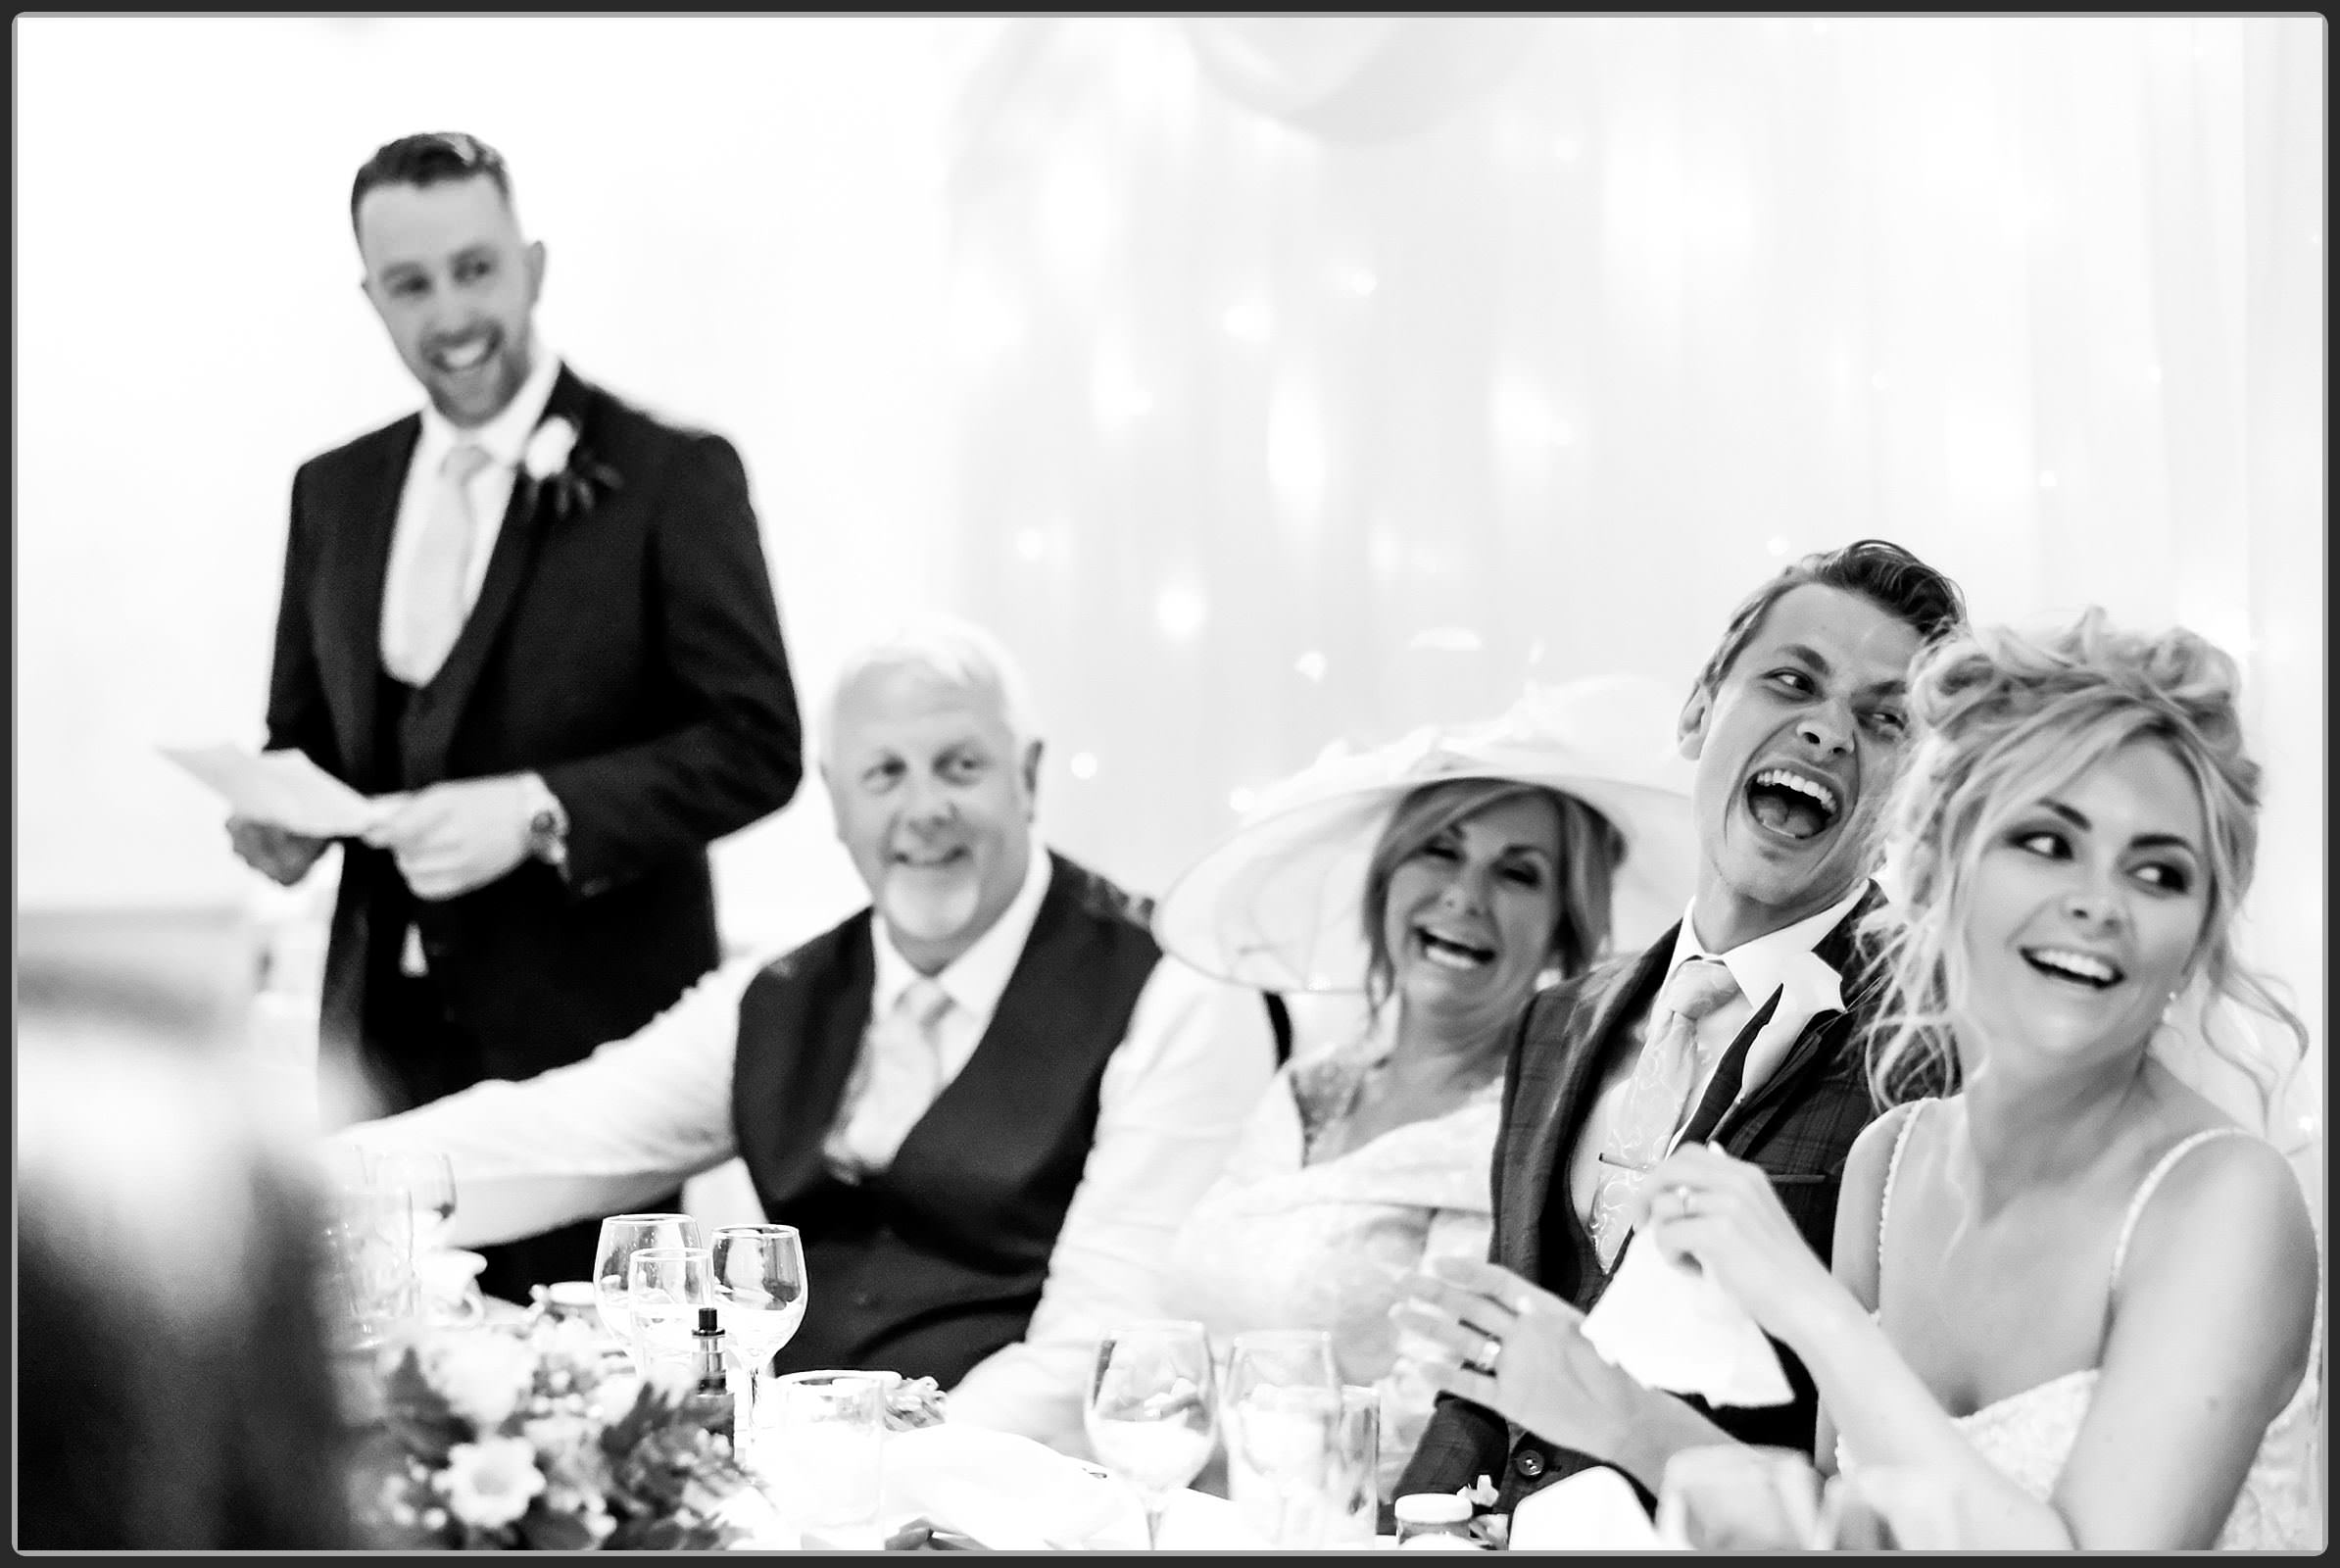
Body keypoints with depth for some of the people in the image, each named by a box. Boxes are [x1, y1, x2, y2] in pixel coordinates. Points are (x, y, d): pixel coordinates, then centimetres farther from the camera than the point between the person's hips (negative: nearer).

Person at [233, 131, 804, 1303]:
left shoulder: (670, 478, -4)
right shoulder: (334, 493, 12)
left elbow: (755, 744, -8)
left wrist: (541, 811, -20)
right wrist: (280, 812, -2)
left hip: (593, 1030, -4)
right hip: (388, 1024, 5)